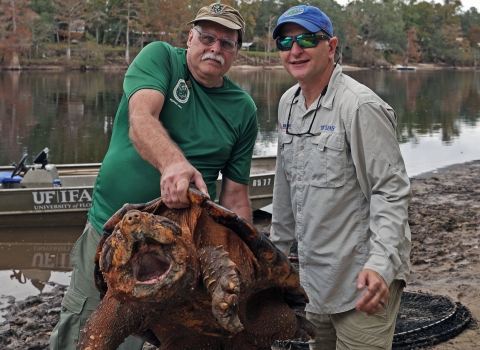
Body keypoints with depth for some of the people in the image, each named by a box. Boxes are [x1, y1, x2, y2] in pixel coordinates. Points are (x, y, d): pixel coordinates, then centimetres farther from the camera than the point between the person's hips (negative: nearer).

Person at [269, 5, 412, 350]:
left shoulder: (361, 107, -16)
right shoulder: (288, 103, 8)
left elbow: (391, 192, -17)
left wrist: (381, 264, -28)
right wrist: (279, 245, 22)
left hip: (363, 282, -7)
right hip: (315, 277, 8)